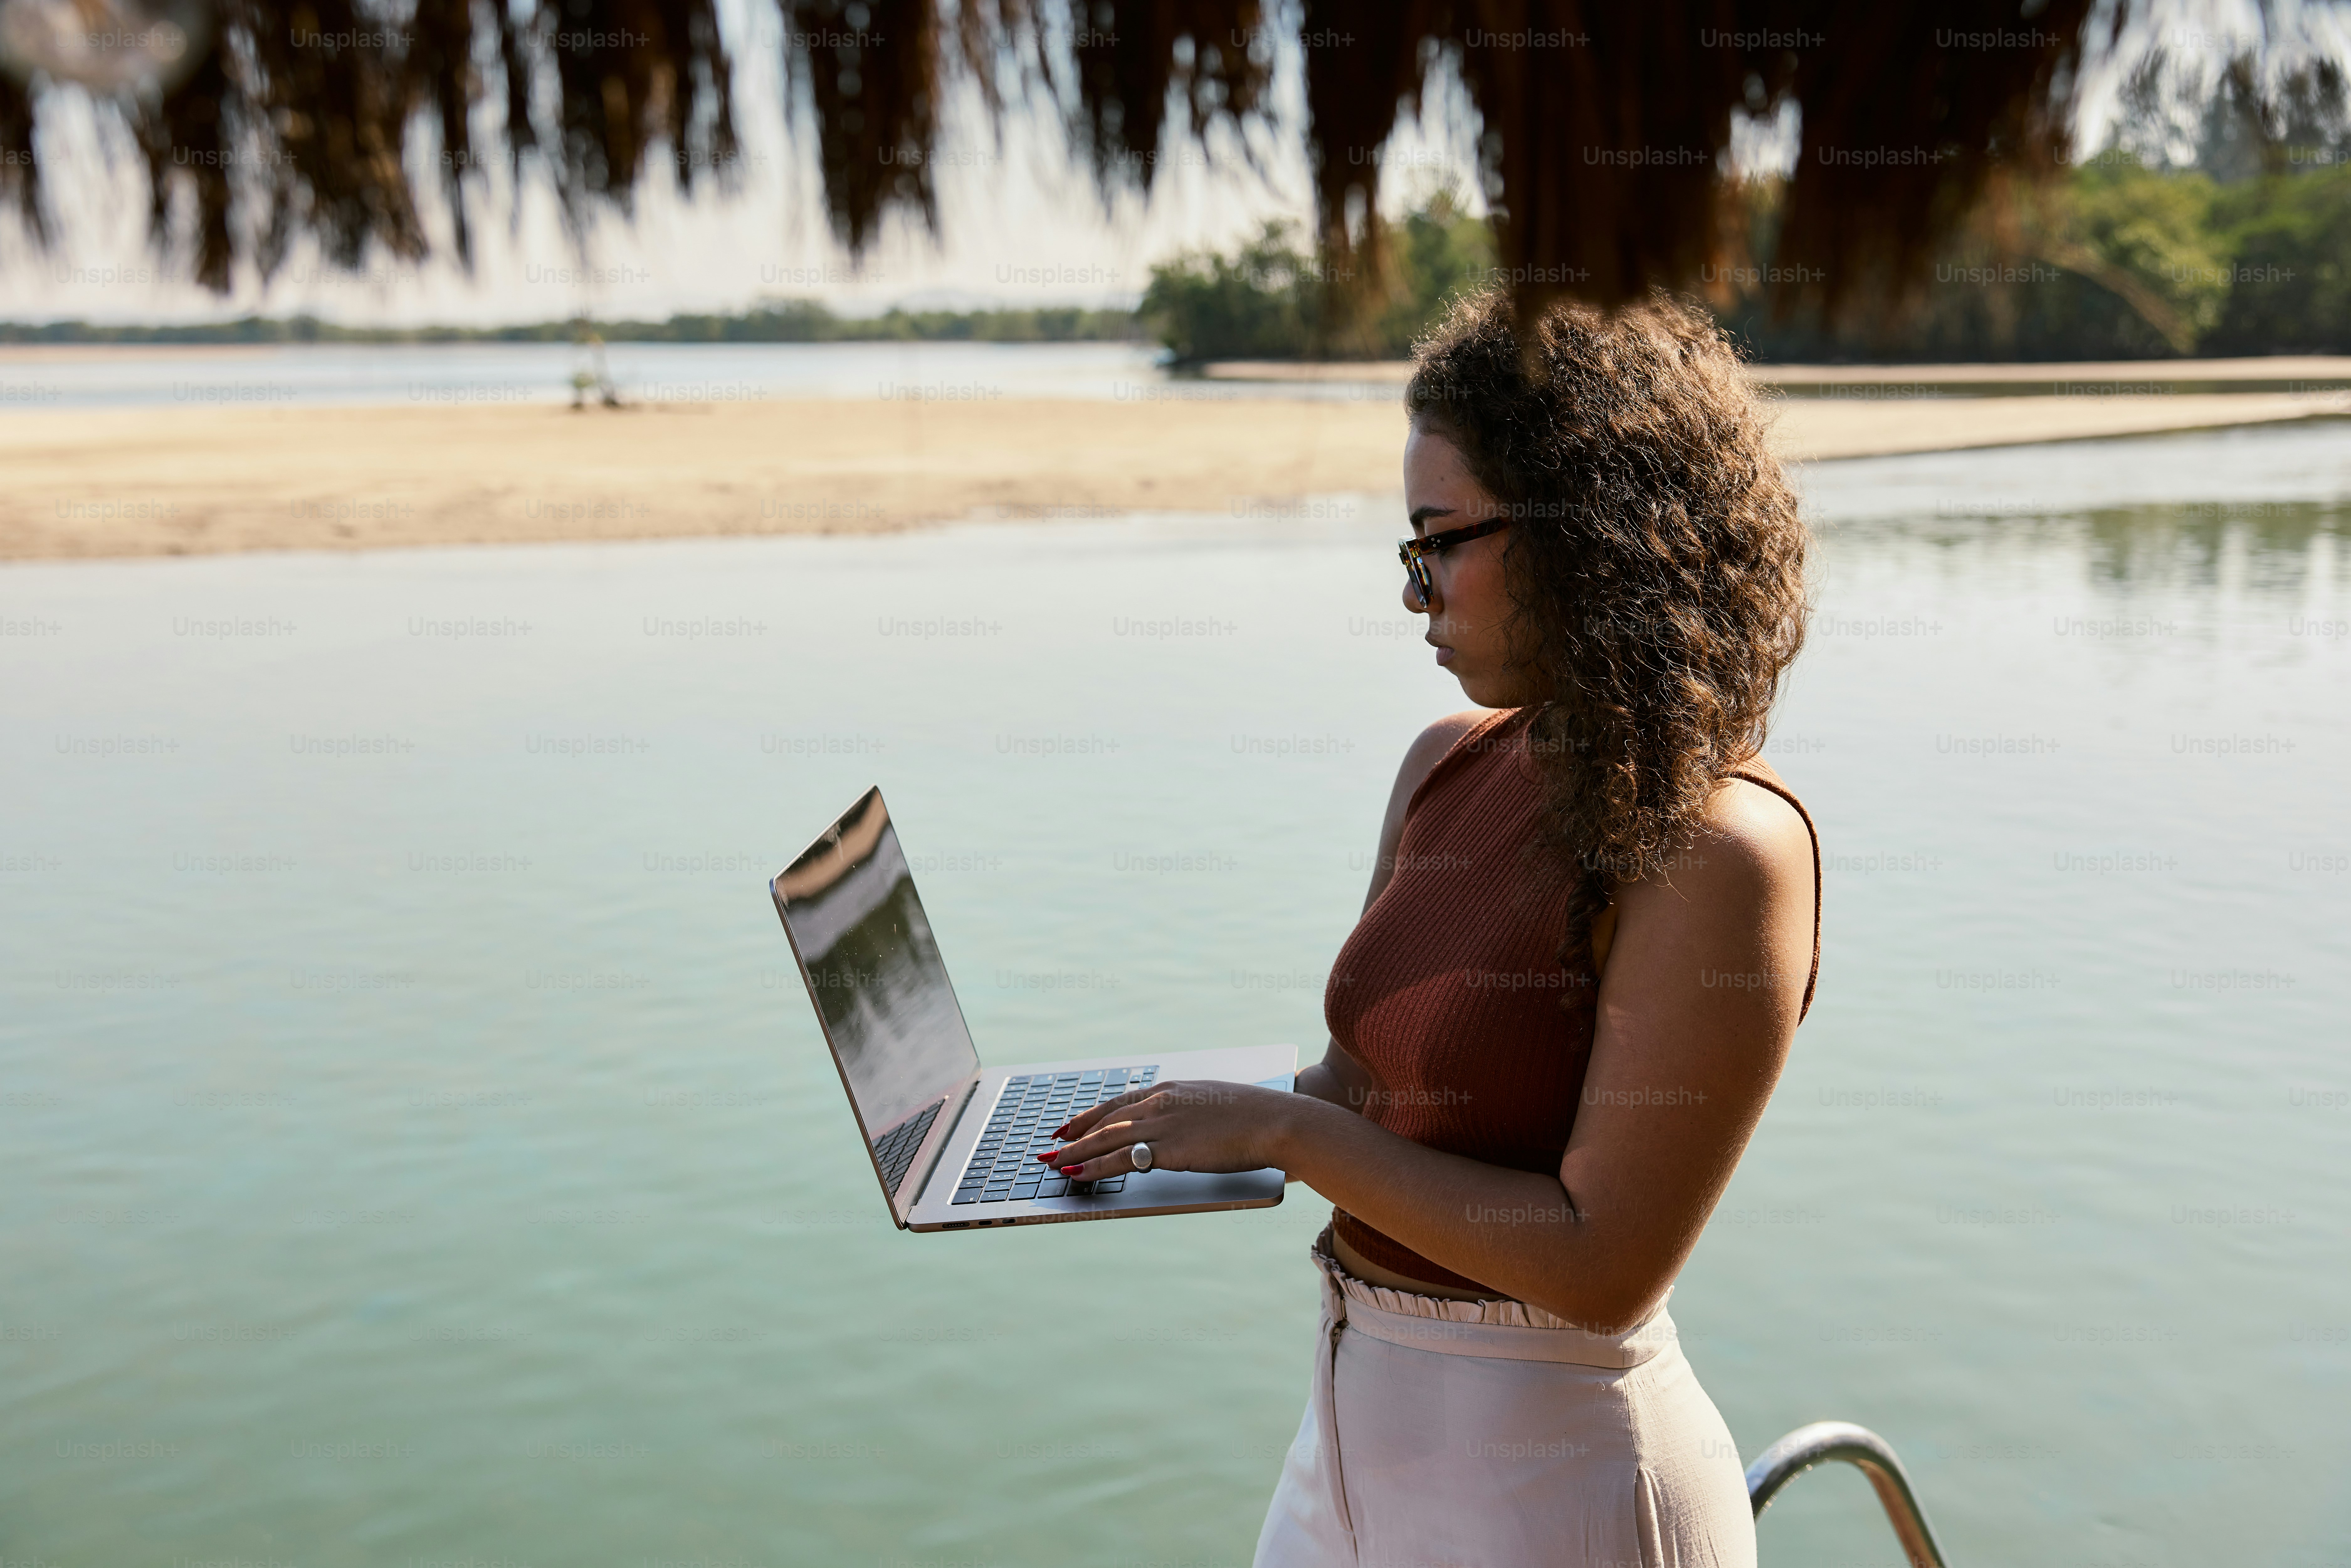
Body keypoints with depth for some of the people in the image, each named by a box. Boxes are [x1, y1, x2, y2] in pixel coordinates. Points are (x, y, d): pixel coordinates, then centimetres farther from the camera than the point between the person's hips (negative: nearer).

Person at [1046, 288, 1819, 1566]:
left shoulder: (1721, 847, -20)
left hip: (1547, 1465, -6)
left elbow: (1602, 1266, -21)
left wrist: (1283, 1131, -18)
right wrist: (1182, 1123, -4)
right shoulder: (1449, 765, 3)